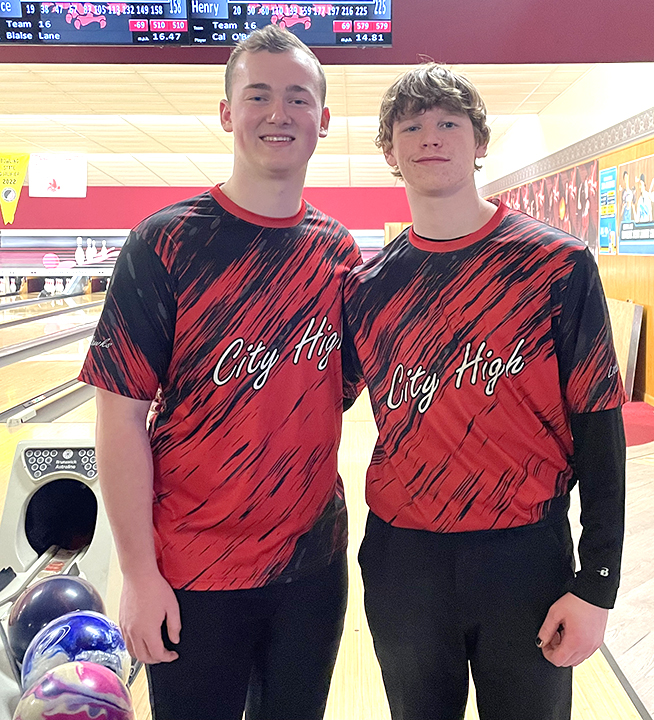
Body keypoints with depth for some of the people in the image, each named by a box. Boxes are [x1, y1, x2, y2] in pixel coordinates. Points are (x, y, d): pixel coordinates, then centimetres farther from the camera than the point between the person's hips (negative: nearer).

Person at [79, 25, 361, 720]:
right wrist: (138, 573, -12)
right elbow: (122, 413, -12)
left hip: (314, 560, 4)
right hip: (192, 573, -3)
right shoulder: (167, 243, -11)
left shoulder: (338, 251, 1)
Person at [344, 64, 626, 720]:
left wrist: (597, 585, -8)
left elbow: (598, 426, -7)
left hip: (526, 557, -2)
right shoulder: (367, 286, 1)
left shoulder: (558, 265, -7)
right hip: (402, 563, 3)